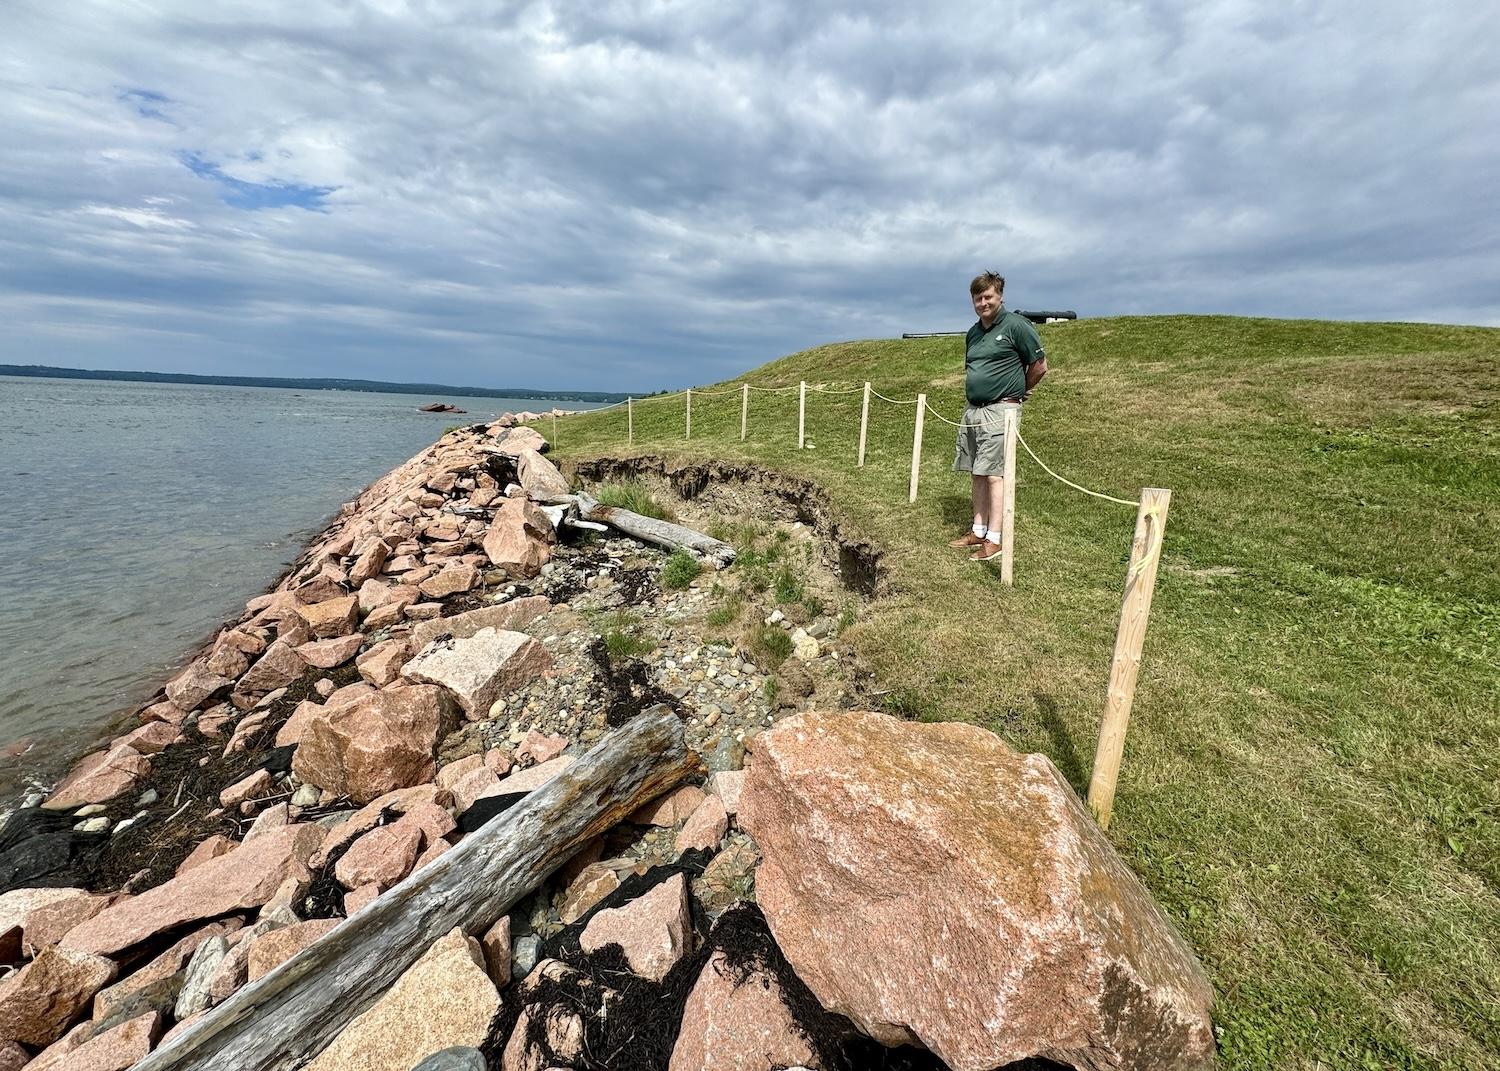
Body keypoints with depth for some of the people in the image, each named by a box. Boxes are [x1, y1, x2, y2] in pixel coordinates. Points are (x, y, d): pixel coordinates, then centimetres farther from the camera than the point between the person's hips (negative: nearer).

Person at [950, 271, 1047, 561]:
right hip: (972, 410, 8)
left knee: (994, 474, -9)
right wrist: (973, 396, 16)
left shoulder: (1016, 325, -7)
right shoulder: (973, 333, 15)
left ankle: (994, 539, -5)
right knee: (977, 473, 9)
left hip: (1000, 410, -7)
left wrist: (1017, 392, 7)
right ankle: (978, 531, 17)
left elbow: (1040, 366, -3)